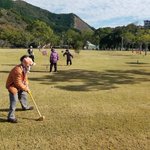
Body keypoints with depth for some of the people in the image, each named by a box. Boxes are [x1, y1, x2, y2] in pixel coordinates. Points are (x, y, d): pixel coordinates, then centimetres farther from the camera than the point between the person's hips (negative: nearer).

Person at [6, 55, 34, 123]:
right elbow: (18, 83, -30)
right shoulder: (17, 70, -35)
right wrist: (25, 88, -18)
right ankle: (10, 117, -9)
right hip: (12, 86, -10)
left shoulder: (24, 68, -5)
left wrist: (26, 85, -5)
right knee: (14, 101, -14)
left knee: (23, 94, 25)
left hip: (19, 85, 10)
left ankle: (25, 106, 52)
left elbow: (25, 77, 9)